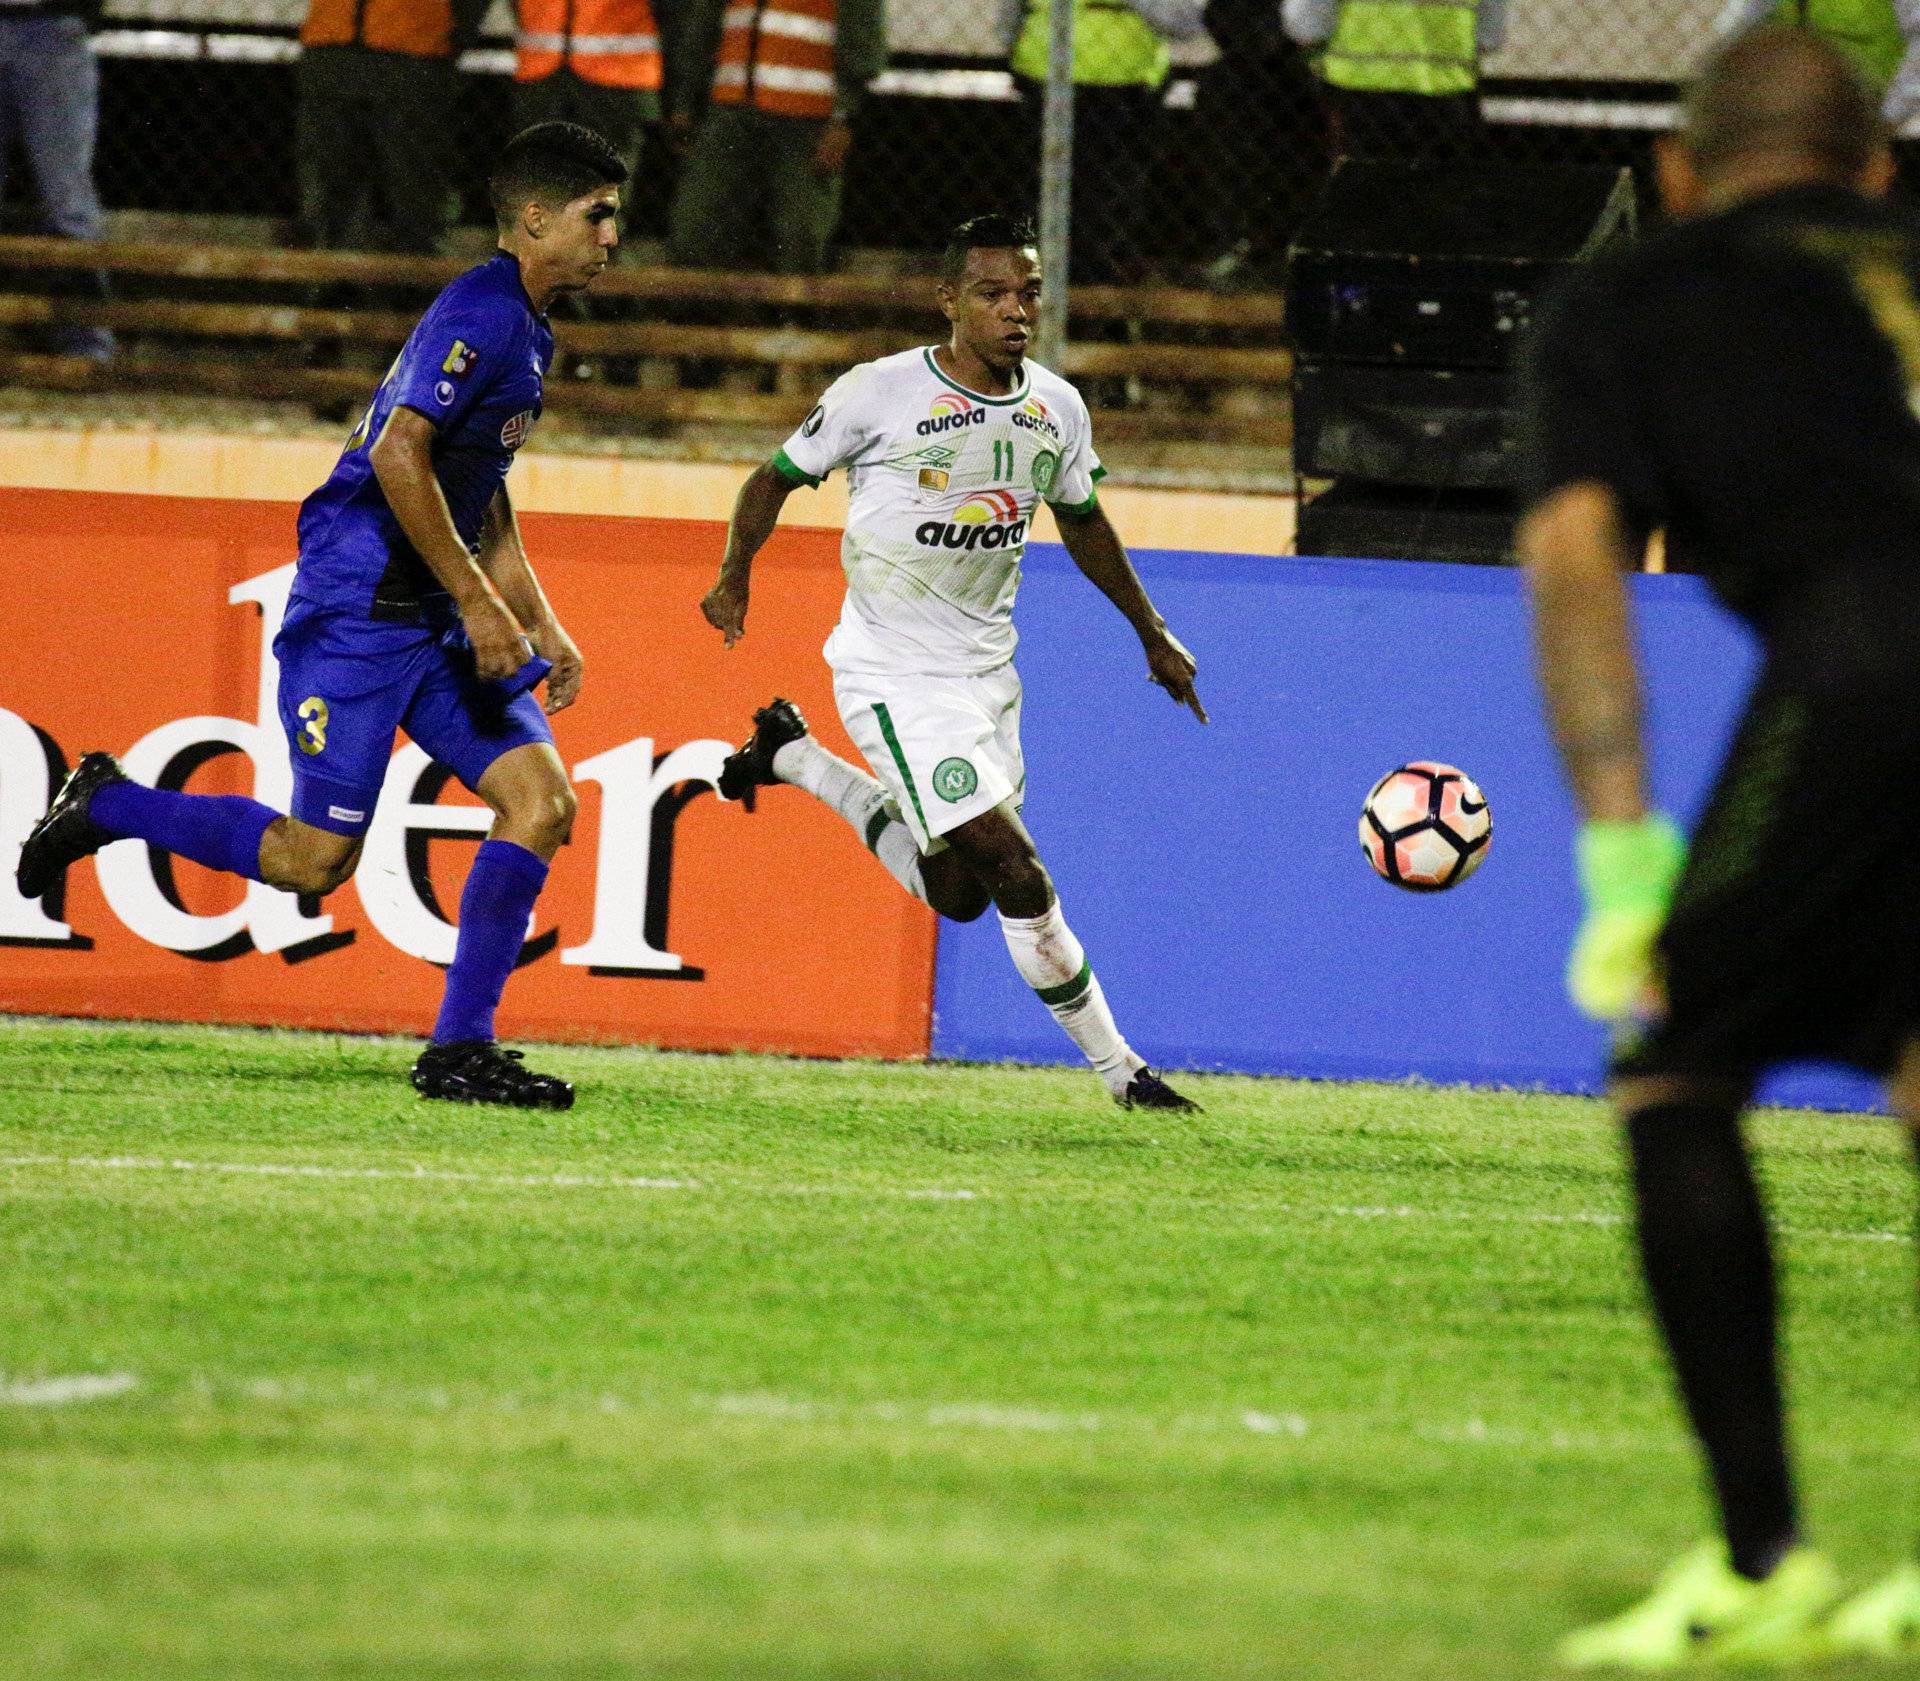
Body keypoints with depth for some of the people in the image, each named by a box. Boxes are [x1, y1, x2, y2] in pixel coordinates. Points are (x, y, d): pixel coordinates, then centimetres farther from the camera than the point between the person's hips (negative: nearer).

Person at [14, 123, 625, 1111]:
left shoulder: (525, 327, 16)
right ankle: (107, 807, 13)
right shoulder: (480, 313, -15)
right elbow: (399, 455, -24)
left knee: (541, 801, -5)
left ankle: (460, 1050, -3)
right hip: (357, 610, -10)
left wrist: (539, 628, 22)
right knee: (315, 858, -9)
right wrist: (479, 602, -22)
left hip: (431, 621, 10)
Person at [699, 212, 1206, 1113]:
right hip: (896, 675, -7)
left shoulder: (1057, 410, 1)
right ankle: (1119, 1070, -3)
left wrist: (1152, 633, 23)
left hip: (985, 668, 7)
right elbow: (777, 477, -2)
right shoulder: (880, 393, -14)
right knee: (1012, 869, -15)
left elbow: (1081, 522, 19)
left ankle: (792, 756, 32)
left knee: (958, 895, 14)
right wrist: (735, 576, -15)